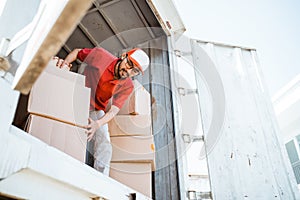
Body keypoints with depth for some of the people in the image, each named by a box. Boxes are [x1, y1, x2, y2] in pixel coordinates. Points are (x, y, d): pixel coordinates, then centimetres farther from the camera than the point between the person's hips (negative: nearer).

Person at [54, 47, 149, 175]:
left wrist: (97, 124, -45)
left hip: (96, 112, 2)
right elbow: (77, 52, -1)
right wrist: (65, 62, -23)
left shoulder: (127, 86, -16)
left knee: (104, 148, -12)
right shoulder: (101, 55, -20)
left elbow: (114, 110, -25)